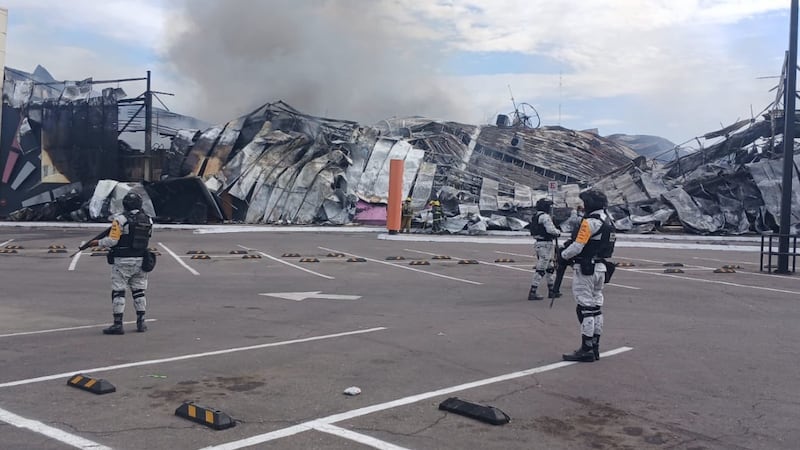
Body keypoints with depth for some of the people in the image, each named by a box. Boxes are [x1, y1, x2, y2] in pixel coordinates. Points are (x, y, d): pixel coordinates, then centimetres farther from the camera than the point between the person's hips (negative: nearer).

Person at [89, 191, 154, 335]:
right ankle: (141, 323, 14)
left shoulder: (121, 219, -12)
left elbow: (112, 240, -14)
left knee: (118, 292, 1)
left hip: (123, 261, -5)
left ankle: (118, 324, 1)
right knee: (139, 291, 13)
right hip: (140, 260, 5)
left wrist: (98, 242, 3)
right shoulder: (148, 220, 5)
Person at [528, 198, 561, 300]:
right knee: (541, 270, -7)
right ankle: (532, 293, -6)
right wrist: (558, 232, -3)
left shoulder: (535, 217, 13)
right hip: (546, 244, -10)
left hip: (539, 243, 10)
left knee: (550, 268, 19)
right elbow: (551, 229, -24)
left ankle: (551, 290, 28)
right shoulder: (545, 216, -16)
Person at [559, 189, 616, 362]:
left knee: (586, 308, -6)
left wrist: (563, 255, -1)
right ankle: (595, 347, 19)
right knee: (596, 307, 13)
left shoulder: (590, 222, -17)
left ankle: (586, 350, -3)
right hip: (601, 269, 9)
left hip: (585, 269, -9)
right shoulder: (608, 222, 13)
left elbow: (577, 246, -20)